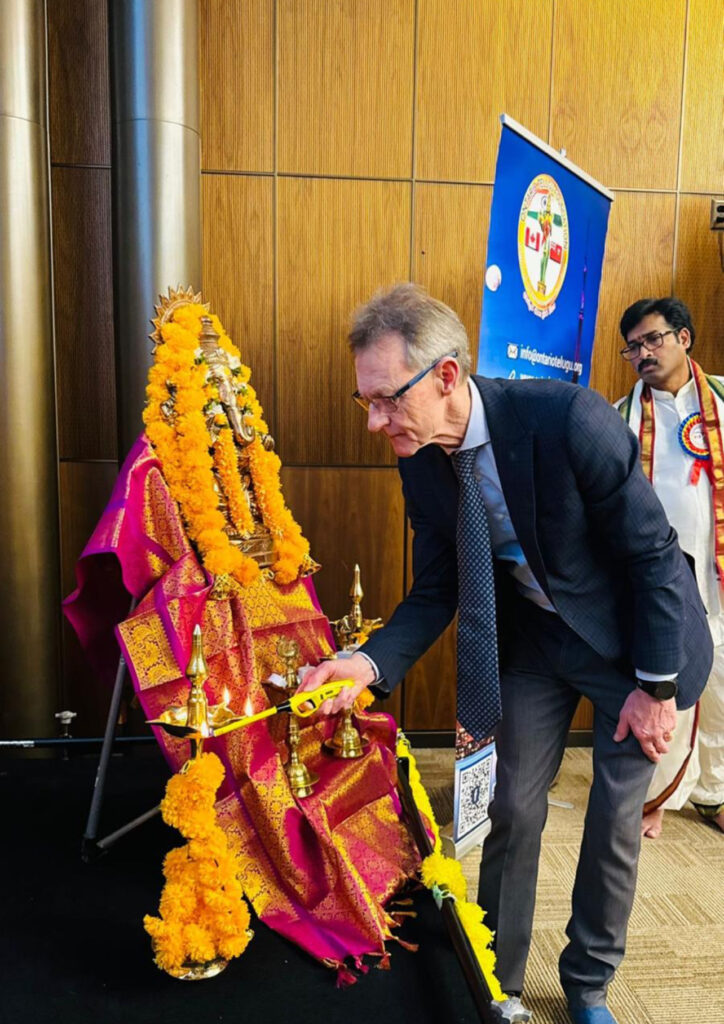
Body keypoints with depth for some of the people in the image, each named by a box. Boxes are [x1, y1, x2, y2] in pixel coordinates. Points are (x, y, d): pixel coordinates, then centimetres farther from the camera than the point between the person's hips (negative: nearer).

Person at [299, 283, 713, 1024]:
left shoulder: (570, 420, -31)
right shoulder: (420, 460, -14)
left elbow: (654, 552, -20)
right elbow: (436, 591, -6)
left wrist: (655, 686, -14)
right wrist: (370, 664, -23)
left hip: (632, 638, -3)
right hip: (532, 637, 4)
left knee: (614, 821, 8)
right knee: (514, 809, 9)